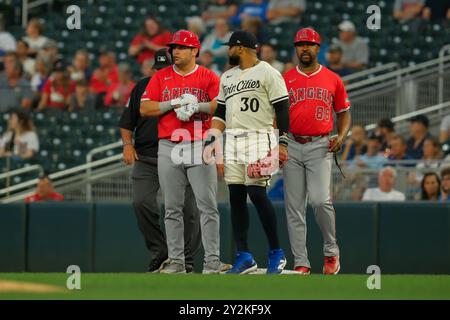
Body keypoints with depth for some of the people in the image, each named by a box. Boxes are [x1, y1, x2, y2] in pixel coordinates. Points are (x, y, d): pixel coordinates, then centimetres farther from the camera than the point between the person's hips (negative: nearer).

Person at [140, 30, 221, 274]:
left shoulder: (209, 77, 5)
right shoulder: (161, 77, 11)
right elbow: (145, 108, 3)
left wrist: (197, 106, -17)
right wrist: (174, 103, -9)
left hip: (200, 145, -3)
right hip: (169, 148, 3)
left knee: (207, 205, -7)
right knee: (172, 208, 4)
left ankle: (212, 260, -5)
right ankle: (176, 261, 8)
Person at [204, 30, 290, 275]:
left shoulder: (267, 73, -3)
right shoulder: (227, 77, 19)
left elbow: (282, 109, -8)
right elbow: (221, 112, 21)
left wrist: (282, 143, -14)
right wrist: (212, 139, 9)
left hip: (259, 139, -7)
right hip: (232, 142, 7)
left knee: (257, 193, -15)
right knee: (236, 196, 2)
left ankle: (276, 252, -4)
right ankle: (244, 257, 6)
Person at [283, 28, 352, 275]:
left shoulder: (333, 79, 9)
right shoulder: (285, 79, 9)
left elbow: (344, 113, 16)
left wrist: (341, 136, -3)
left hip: (320, 146, -2)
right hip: (292, 146, 2)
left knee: (320, 199, -18)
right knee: (294, 206, 0)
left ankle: (331, 251, 3)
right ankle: (301, 263, 4)